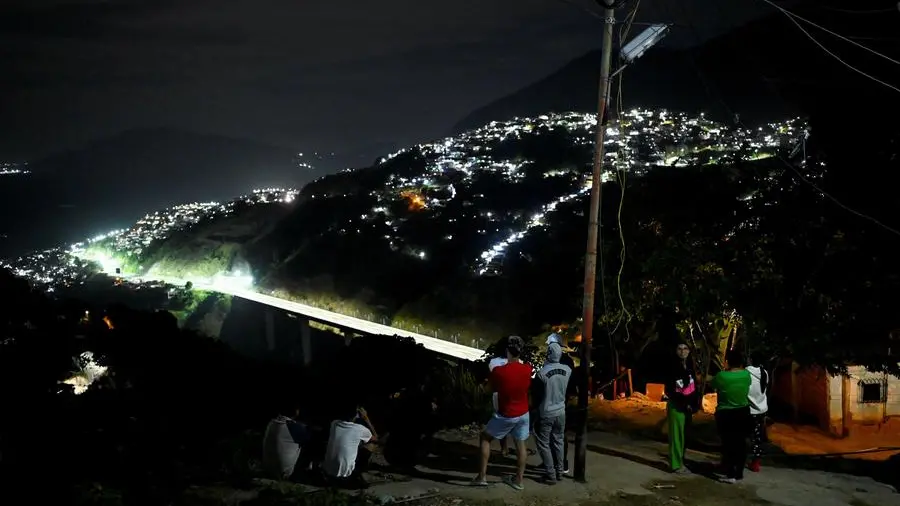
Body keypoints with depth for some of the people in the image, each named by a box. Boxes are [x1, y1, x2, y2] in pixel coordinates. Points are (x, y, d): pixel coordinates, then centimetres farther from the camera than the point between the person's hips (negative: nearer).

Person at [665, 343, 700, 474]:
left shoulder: (690, 368, 9)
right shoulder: (673, 368, -10)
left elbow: (694, 387, 11)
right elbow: (669, 391, -11)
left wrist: (694, 403, -3)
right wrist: (683, 402, -13)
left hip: (687, 406, 6)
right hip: (676, 406, -6)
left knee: (684, 434, 10)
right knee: (677, 434, -3)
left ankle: (680, 461, 19)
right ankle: (677, 464, 1)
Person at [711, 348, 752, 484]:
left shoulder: (721, 376, -18)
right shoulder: (746, 375, -8)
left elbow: (712, 385, 0)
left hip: (725, 414, -4)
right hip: (743, 413, 4)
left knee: (728, 443, 2)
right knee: (740, 443, 10)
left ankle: (730, 475, 2)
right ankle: (739, 473, 16)